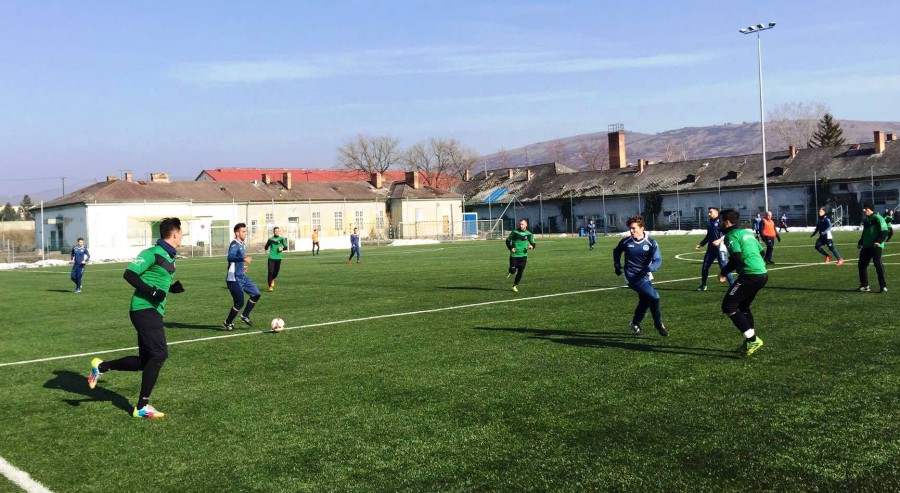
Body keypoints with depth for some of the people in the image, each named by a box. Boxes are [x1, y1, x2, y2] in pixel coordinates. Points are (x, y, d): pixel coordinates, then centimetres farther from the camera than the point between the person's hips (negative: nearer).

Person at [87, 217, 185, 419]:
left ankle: (101, 366, 26)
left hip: (153, 311, 9)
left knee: (144, 361, 9)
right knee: (159, 354, -13)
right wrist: (152, 291, -23)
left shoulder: (169, 257, 17)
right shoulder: (153, 253, -11)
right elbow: (129, 274, -17)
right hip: (144, 309, -9)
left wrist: (173, 288, 9)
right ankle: (142, 406, -4)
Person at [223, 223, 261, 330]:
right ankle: (227, 323, 11)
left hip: (242, 277, 9)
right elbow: (230, 257, -38)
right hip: (234, 279, -9)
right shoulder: (234, 244, -18)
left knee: (256, 295, 6)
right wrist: (243, 258, -52)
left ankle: (245, 316, 19)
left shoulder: (242, 244, 11)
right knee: (239, 303, -7)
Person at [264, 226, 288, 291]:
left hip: (278, 258, 2)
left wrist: (282, 248, -16)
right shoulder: (270, 239, 2)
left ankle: (273, 279, 43)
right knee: (271, 272, -8)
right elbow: (266, 247, 13)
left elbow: (286, 247, 3)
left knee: (276, 271, 10)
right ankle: (270, 286, -2)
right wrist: (266, 249, -6)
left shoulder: (282, 239, 3)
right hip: (271, 258, -2)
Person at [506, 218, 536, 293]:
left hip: (523, 255, 2)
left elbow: (533, 243, 10)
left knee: (520, 272, 2)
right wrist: (510, 248, -13)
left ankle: (515, 286, 18)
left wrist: (532, 246, -14)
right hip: (514, 255, -2)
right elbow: (508, 241, 4)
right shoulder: (514, 232, -4)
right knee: (513, 270, -7)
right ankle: (510, 272, 31)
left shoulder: (529, 234, 2)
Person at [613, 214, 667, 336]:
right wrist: (617, 266, 9)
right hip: (632, 276, -4)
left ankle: (635, 323, 39)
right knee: (654, 296, -18)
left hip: (645, 276, 4)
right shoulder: (626, 242, -5)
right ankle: (659, 325, -3)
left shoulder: (651, 242, -6)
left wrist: (649, 268, -31)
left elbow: (658, 260, -12)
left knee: (645, 301, 14)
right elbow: (616, 251, 17)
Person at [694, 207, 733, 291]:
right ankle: (703, 285, 24)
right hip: (711, 248, 7)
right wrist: (700, 245, 24)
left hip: (720, 248, -7)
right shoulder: (709, 223, 15)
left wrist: (719, 240, -32)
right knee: (704, 267, 10)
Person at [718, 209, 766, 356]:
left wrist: (724, 272, -7)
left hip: (750, 276, -10)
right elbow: (761, 251, 24)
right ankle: (751, 340, 23)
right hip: (762, 273, 10)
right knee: (743, 306, 23)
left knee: (728, 306, -3)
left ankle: (752, 339, -5)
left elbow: (736, 258, -19)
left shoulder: (731, 235, -8)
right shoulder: (747, 232, 19)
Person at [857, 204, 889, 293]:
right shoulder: (865, 220, 17)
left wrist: (879, 241, -22)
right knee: (862, 265, 6)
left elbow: (884, 231, -13)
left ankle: (883, 286, -7)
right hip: (866, 246, 8)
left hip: (876, 246, -8)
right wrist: (860, 242, 19)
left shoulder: (878, 218, -8)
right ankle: (864, 285, 15)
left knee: (877, 264, -13)